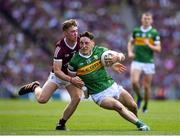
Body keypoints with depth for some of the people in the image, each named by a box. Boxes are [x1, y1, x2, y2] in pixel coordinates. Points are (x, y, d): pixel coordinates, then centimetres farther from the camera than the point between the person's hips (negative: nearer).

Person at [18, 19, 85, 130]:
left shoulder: (80, 42, -19)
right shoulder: (60, 47, -30)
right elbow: (57, 71, -29)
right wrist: (71, 80, -41)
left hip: (73, 75, 3)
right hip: (58, 75, -3)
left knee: (77, 97, -22)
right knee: (42, 99, -11)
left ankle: (62, 124, -2)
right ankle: (35, 87, 27)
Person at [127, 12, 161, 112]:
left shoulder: (154, 33, -3)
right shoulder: (136, 31, 5)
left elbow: (158, 49, -5)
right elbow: (130, 43, 20)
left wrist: (149, 45, -21)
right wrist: (130, 52, 2)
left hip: (149, 62, -1)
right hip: (137, 61, 1)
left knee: (147, 86, 3)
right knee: (134, 82, -18)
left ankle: (145, 106, 23)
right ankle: (139, 97, 11)